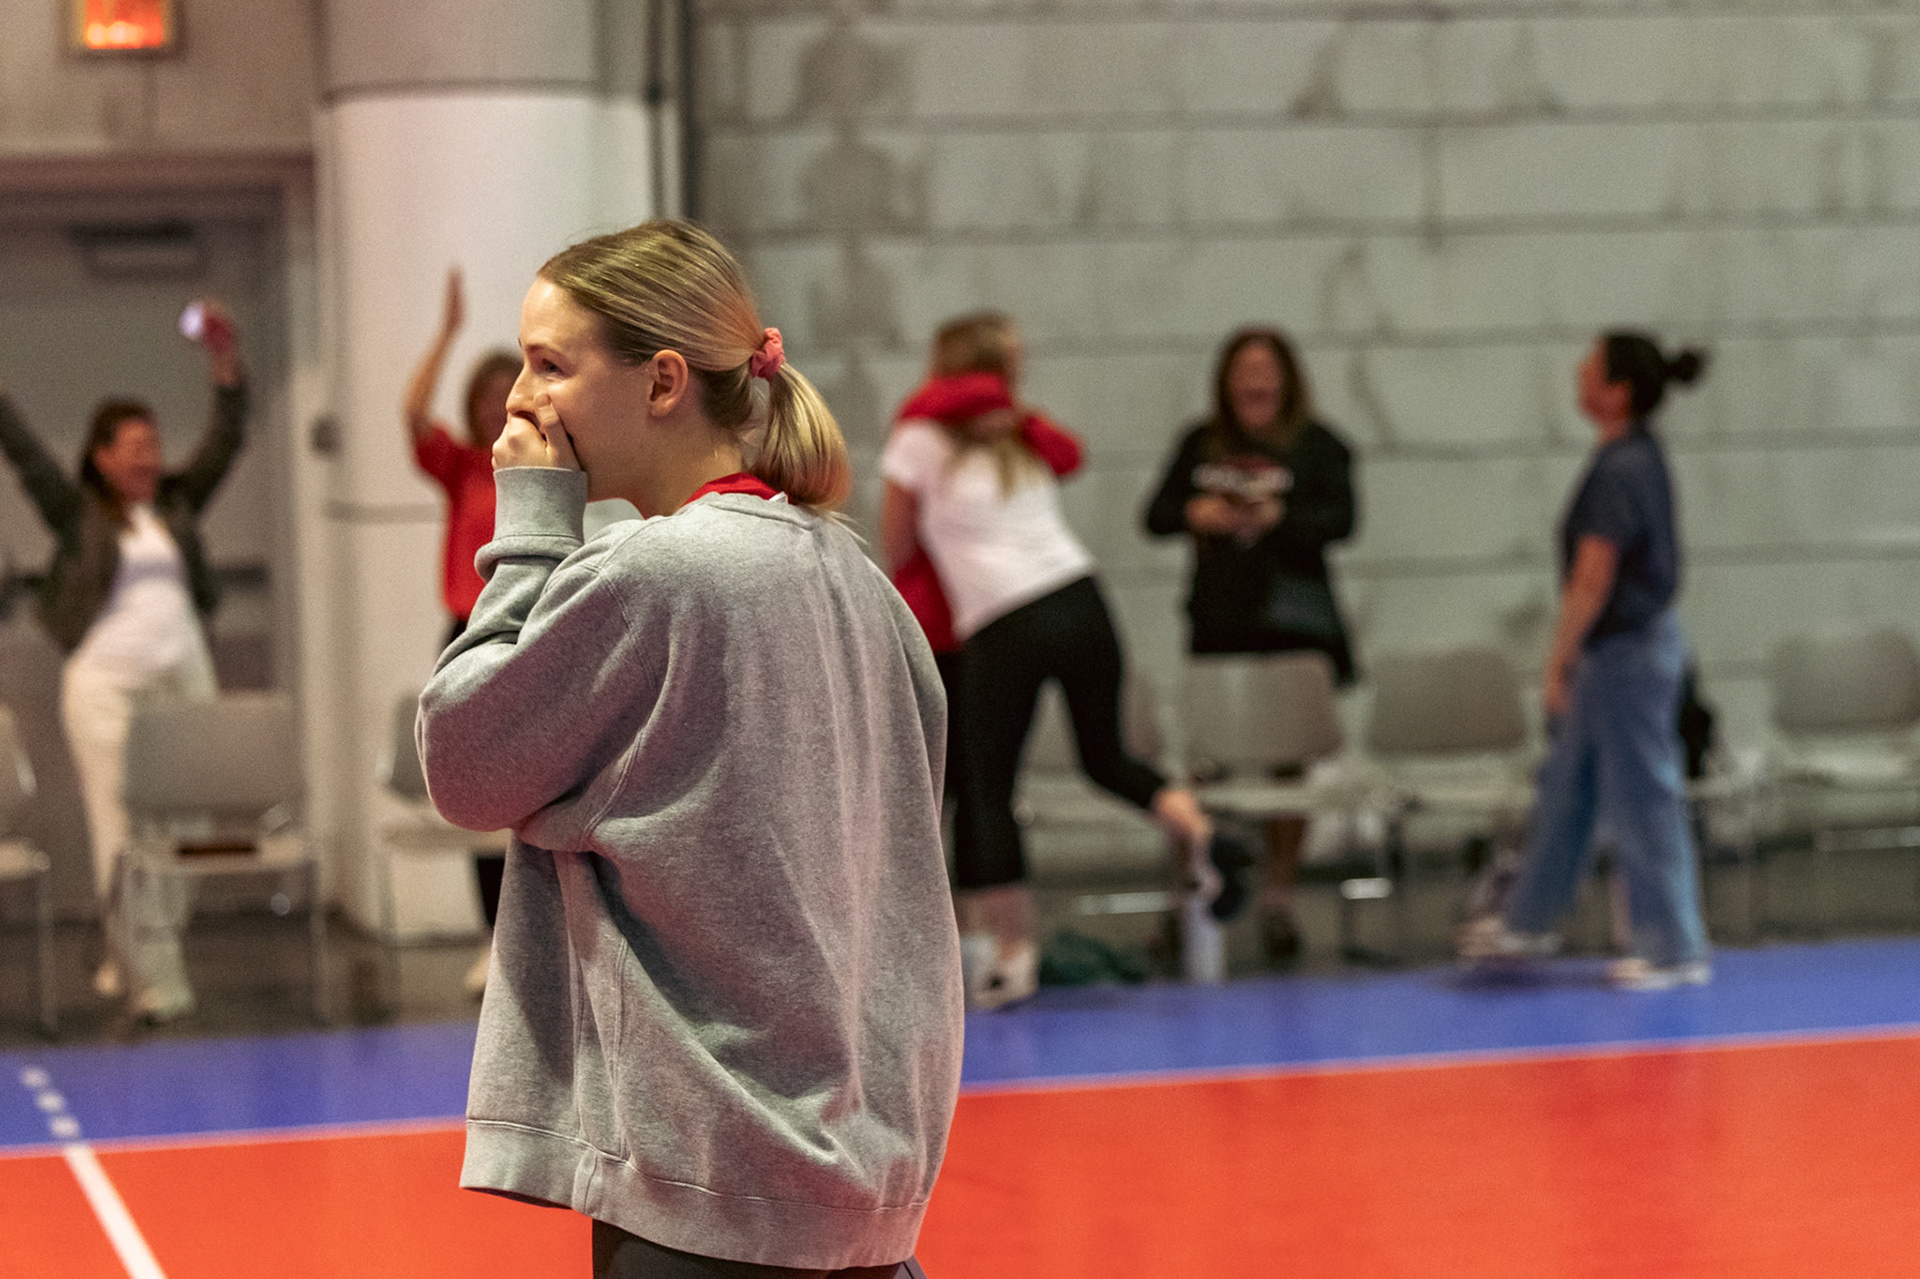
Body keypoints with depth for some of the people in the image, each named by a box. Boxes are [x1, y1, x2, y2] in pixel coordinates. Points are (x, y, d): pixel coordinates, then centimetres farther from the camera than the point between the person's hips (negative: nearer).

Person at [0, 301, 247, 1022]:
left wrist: (227, 370, -5)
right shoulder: (78, 514, 4)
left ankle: (127, 963, 16)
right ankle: (154, 980, -8)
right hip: (106, 683, -4)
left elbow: (226, 442, 7)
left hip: (185, 675, 4)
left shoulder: (177, 505, 13)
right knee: (124, 828, -7)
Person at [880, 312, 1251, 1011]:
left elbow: (895, 550, 14)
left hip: (1001, 630, -5)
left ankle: (1010, 953, 3)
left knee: (988, 789, 6)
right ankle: (1195, 828, -5)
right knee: (1105, 755, 20)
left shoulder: (918, 441, 8)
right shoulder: (1024, 443, 21)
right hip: (1081, 602, 5)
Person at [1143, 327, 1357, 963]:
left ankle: (1278, 898, 12)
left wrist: (1276, 516, -22)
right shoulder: (1201, 443, 12)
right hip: (1217, 621, 2)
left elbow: (1341, 519, -9)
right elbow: (1156, 515, 10)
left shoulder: (1317, 445, 1)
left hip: (1293, 622, -2)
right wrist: (1196, 513, -10)